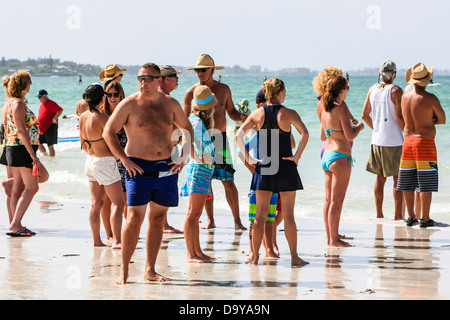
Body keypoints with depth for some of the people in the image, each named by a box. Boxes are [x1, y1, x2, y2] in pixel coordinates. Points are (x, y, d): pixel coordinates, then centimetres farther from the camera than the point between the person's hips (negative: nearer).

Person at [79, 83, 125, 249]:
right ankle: (116, 240, -11)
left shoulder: (83, 117, 4)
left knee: (96, 203, 12)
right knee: (118, 203, -4)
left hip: (91, 160, 8)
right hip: (105, 161, -8)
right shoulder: (103, 118, -19)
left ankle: (96, 240, 16)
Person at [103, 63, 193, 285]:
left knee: (158, 218, 8)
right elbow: (108, 132, -2)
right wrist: (124, 159, -9)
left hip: (167, 168, 4)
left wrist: (184, 156, 7)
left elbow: (187, 128, 20)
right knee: (134, 218, -11)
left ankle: (150, 270, 16)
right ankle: (124, 270, -3)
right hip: (140, 168, -4)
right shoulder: (129, 104, -5)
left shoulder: (170, 104, 7)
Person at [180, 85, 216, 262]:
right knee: (193, 213, -9)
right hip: (199, 169, -10)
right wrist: (196, 158, -22)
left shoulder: (200, 121, 15)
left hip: (204, 170, 10)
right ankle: (191, 254, -8)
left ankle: (197, 252, 19)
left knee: (196, 213, 13)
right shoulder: (196, 121, -14)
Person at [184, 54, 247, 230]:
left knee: (228, 181, -5)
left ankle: (237, 220, -1)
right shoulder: (191, 93, 3)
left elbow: (231, 112, 14)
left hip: (220, 138, 0)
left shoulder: (223, 89, 6)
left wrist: (242, 116, -8)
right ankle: (210, 220, 13)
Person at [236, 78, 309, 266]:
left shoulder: (257, 114, 1)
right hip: (285, 167, -2)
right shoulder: (288, 114, -7)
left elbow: (239, 135, -6)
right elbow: (304, 134, -22)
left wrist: (247, 157, 0)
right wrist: (297, 156, -13)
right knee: (288, 214, 5)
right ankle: (294, 257, 8)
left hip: (263, 167, 3)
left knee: (260, 214, 7)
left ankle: (255, 257, 7)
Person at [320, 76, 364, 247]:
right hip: (340, 157, -8)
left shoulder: (325, 110, 10)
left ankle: (330, 236, 18)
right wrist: (359, 127, 1)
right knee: (337, 200, -4)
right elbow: (350, 136, -17)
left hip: (327, 155, 8)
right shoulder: (341, 109, -14)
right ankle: (334, 239, -1)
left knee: (329, 199, 12)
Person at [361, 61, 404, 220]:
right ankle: (398, 215, 1)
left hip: (377, 141, 6)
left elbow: (364, 115, 10)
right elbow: (400, 116, -17)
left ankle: (379, 214, 15)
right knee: (398, 178, 1)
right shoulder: (396, 90, -12)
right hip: (394, 141, -6)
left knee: (380, 178, 12)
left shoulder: (372, 89, 6)